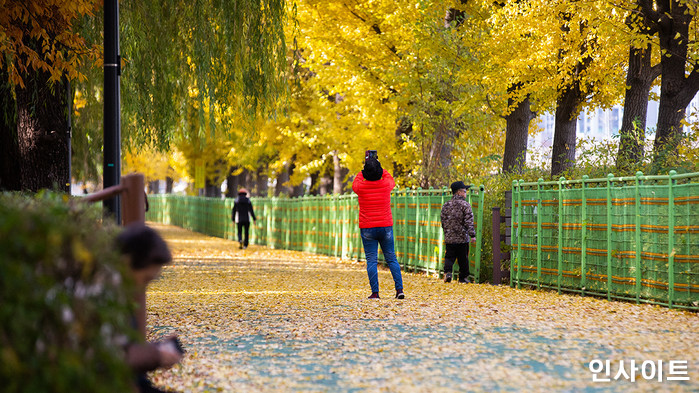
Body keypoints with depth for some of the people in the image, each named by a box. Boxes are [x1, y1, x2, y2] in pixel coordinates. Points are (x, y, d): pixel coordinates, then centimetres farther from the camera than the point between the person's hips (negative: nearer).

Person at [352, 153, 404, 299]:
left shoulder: (361, 187, -7)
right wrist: (379, 168, 30)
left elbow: (354, 184, 20)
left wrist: (363, 170, 29)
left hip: (367, 229, -1)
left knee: (371, 260, 0)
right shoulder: (385, 185, -4)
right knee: (391, 258, 9)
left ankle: (375, 292, -7)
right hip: (386, 227, 2)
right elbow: (392, 181, 23)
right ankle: (399, 289, 1)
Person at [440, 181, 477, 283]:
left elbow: (443, 221, 13)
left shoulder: (446, 205, 6)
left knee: (449, 256, 7)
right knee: (463, 258, 9)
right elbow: (469, 222, -14)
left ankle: (447, 272, -16)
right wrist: (472, 235, -13)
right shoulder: (465, 205, -9)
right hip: (462, 237, -3)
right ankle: (463, 277, 16)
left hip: (449, 238, 3)